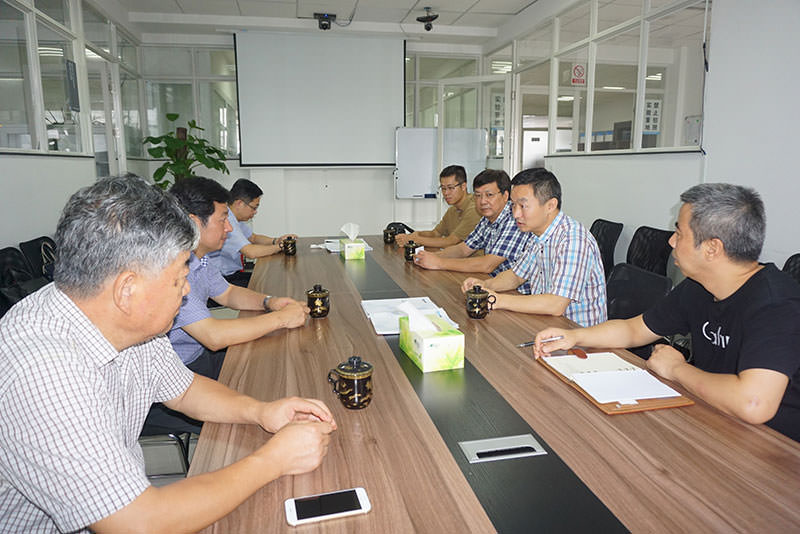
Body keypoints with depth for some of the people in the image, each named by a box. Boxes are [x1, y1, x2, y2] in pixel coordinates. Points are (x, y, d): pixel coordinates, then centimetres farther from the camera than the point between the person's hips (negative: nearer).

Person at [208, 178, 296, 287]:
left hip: (233, 274, 10)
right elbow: (251, 252, -30)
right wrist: (279, 246, -15)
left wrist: (276, 241, 4)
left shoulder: (236, 218, 9)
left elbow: (254, 238, 23)